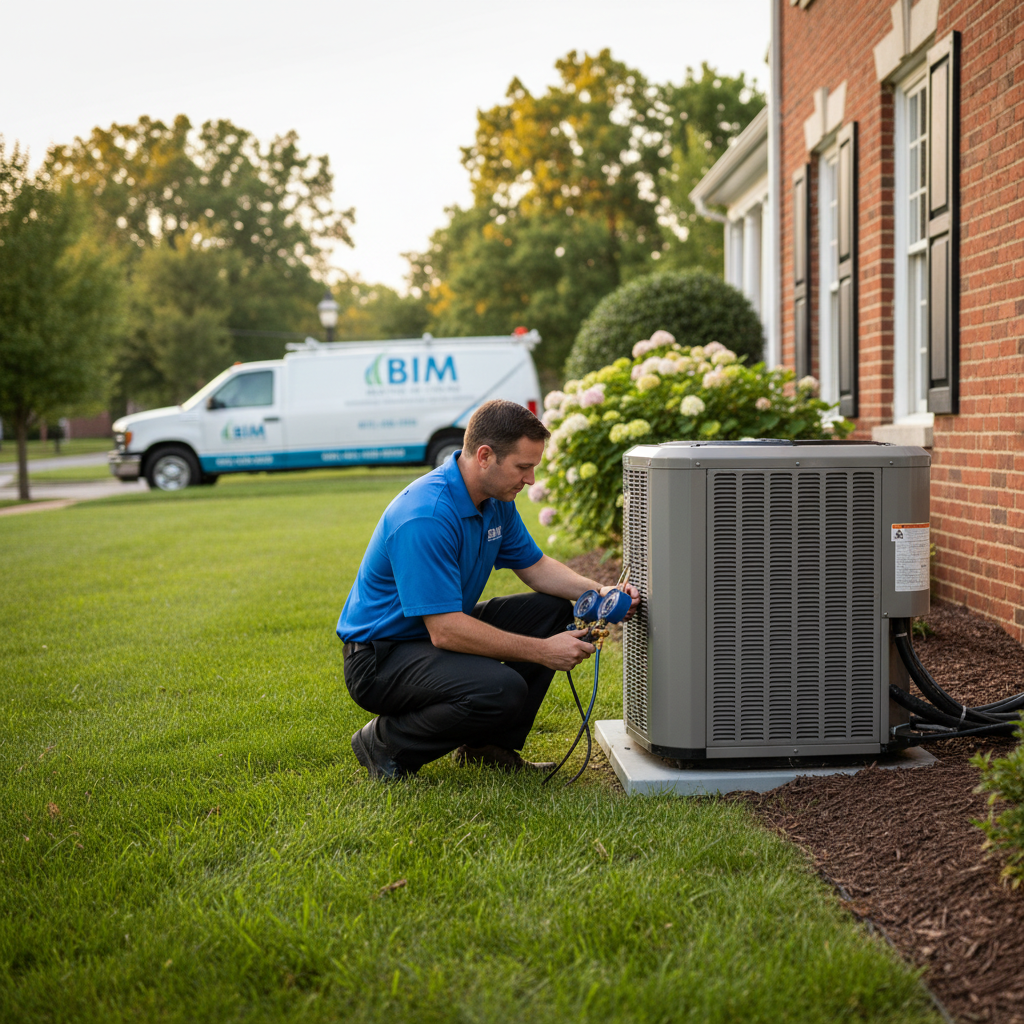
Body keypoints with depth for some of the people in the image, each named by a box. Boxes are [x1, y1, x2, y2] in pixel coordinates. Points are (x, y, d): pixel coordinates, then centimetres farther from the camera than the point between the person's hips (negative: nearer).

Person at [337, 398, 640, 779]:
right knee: (502, 690, -31)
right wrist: (542, 652, -27)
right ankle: (386, 744, -7)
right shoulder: (426, 517, -30)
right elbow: (445, 631, -32)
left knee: (554, 611, 1)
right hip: (380, 656, -10)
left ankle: (489, 745, 8)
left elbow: (534, 566, 14)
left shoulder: (495, 499, 0)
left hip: (444, 630, 10)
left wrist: (598, 593, -5)